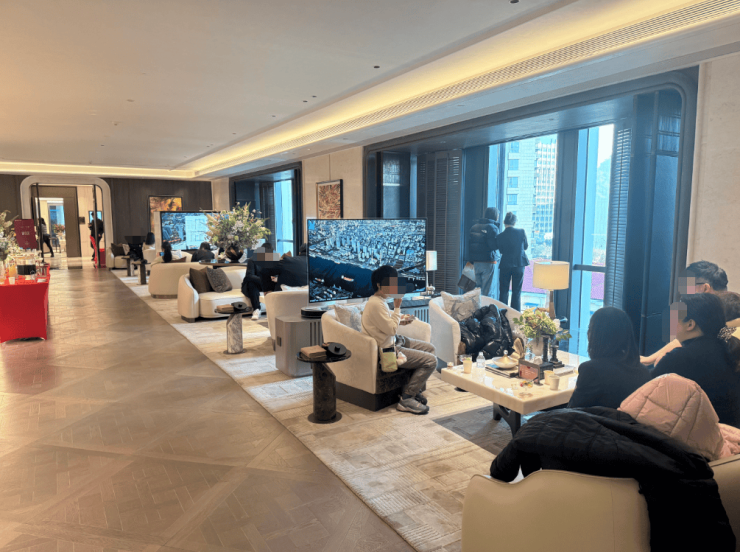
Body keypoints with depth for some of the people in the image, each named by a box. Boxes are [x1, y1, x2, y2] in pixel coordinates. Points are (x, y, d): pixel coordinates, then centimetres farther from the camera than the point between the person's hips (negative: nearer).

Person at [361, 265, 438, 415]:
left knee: (430, 348, 17)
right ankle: (406, 399, -7)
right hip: (387, 350, -11)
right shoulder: (375, 304, -25)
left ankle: (414, 388, 20)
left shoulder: (381, 300, 8)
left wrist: (400, 321, 5)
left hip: (394, 341, 11)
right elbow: (391, 329, -23)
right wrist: (397, 307, -15)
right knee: (430, 361, -14)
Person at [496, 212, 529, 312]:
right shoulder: (521, 232, -8)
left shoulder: (500, 237, -10)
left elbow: (501, 251, 3)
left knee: (503, 291, 9)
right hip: (519, 264, 1)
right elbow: (526, 247, 6)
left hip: (505, 265, -1)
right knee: (517, 291, 9)